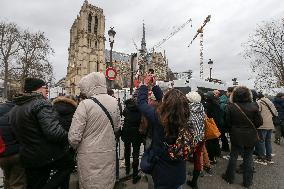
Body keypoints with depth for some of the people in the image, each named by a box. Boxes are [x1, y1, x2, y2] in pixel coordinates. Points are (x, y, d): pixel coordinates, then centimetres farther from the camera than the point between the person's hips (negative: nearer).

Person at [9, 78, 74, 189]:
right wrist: (67, 137, -14)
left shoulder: (14, 109, 9)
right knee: (68, 164, 16)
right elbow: (54, 131, -31)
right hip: (48, 155, -8)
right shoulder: (41, 104, -20)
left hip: (27, 157, 8)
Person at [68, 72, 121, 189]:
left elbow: (74, 136, -16)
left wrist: (75, 147, 5)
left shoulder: (85, 104, -19)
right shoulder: (114, 102, -4)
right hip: (109, 154, 4)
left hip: (89, 156, -4)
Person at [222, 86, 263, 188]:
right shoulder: (253, 106, -12)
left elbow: (227, 122, -7)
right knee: (248, 158, 14)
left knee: (233, 156, 14)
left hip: (236, 136, -1)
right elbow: (259, 122, -6)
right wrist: (251, 127, 13)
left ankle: (230, 177, 28)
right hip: (250, 137, 1)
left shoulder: (231, 107, -14)